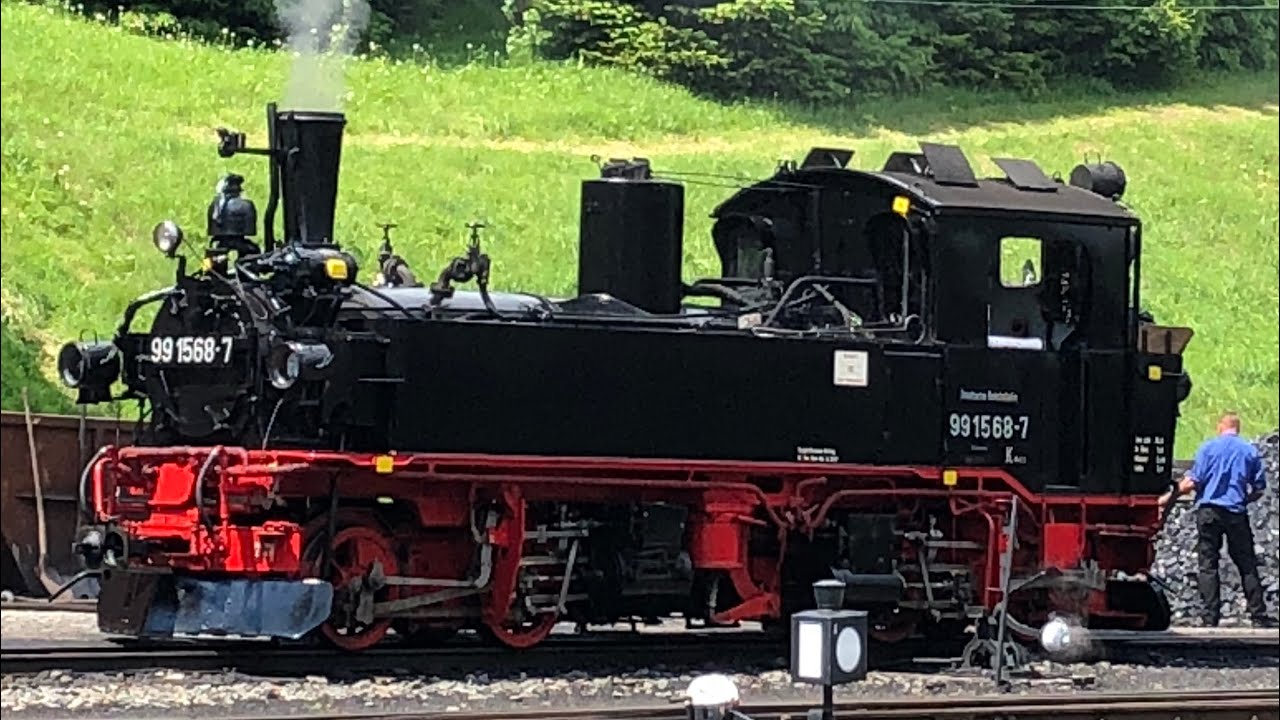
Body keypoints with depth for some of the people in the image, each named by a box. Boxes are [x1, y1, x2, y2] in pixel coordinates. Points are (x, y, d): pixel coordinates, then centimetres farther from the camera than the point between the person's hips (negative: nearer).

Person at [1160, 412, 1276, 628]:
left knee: (1208, 565, 3)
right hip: (1236, 513, 1)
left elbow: (1192, 482, -7)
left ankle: (1211, 617, -2)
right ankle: (1259, 616, 4)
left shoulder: (1208, 447, -1)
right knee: (1247, 565, 6)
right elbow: (1259, 489, 6)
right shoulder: (1250, 451, 6)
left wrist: (1168, 497, 3)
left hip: (1209, 511, -1)